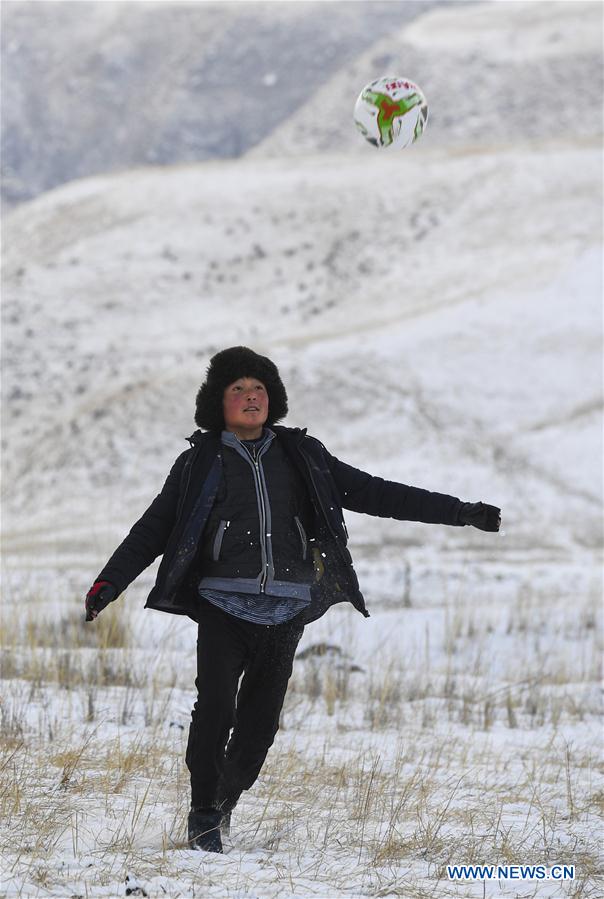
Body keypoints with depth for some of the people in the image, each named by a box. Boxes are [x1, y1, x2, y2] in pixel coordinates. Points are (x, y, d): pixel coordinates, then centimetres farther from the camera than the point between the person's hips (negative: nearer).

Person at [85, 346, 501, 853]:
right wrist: (109, 584, -3)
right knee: (216, 708, -16)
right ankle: (203, 816, -2)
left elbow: (373, 493, 14)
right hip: (223, 604, -2)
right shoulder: (201, 462, 10)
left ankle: (225, 804, 21)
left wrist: (460, 512, 10)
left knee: (260, 722, 0)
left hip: (285, 611, 2)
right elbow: (154, 529, 9)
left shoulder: (302, 457, 14)